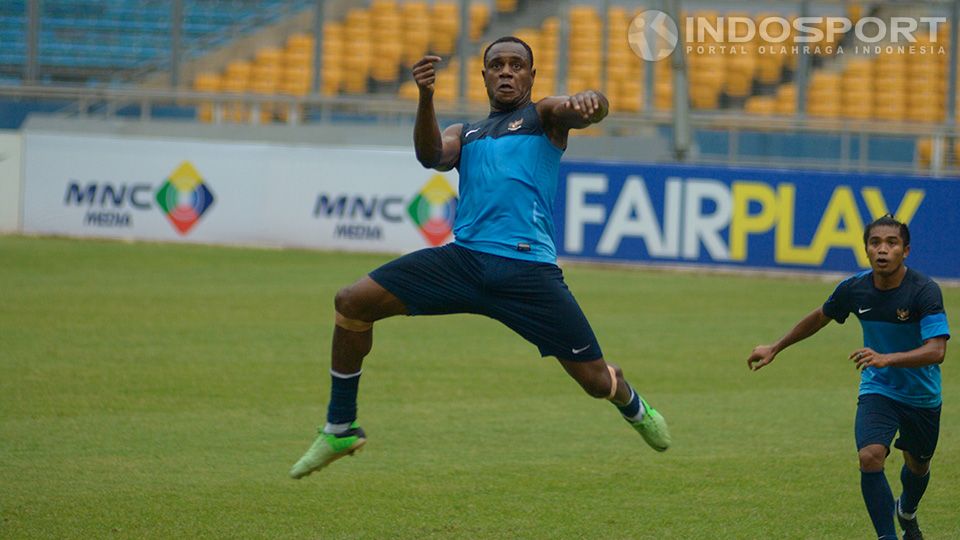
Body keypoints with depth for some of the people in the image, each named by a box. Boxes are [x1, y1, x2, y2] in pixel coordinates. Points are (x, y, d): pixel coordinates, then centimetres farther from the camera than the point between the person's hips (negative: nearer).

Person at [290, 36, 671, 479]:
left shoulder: (543, 116, 14)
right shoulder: (464, 135, 24)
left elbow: (585, 111, -9)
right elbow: (432, 156, 2)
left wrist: (589, 103, -35)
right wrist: (425, 98, -16)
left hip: (528, 269, -4)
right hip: (464, 258, 4)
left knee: (596, 380, -3)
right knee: (352, 302, -10)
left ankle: (635, 408, 36)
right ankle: (340, 429, 2)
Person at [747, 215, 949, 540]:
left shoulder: (925, 291, -25)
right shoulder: (854, 288, -13)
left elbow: (936, 350, -34)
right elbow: (820, 318, 8)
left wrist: (887, 358, -49)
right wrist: (775, 348, 15)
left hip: (922, 396, -1)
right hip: (878, 389, 1)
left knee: (917, 465, 21)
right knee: (870, 457, -25)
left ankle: (907, 513, 55)